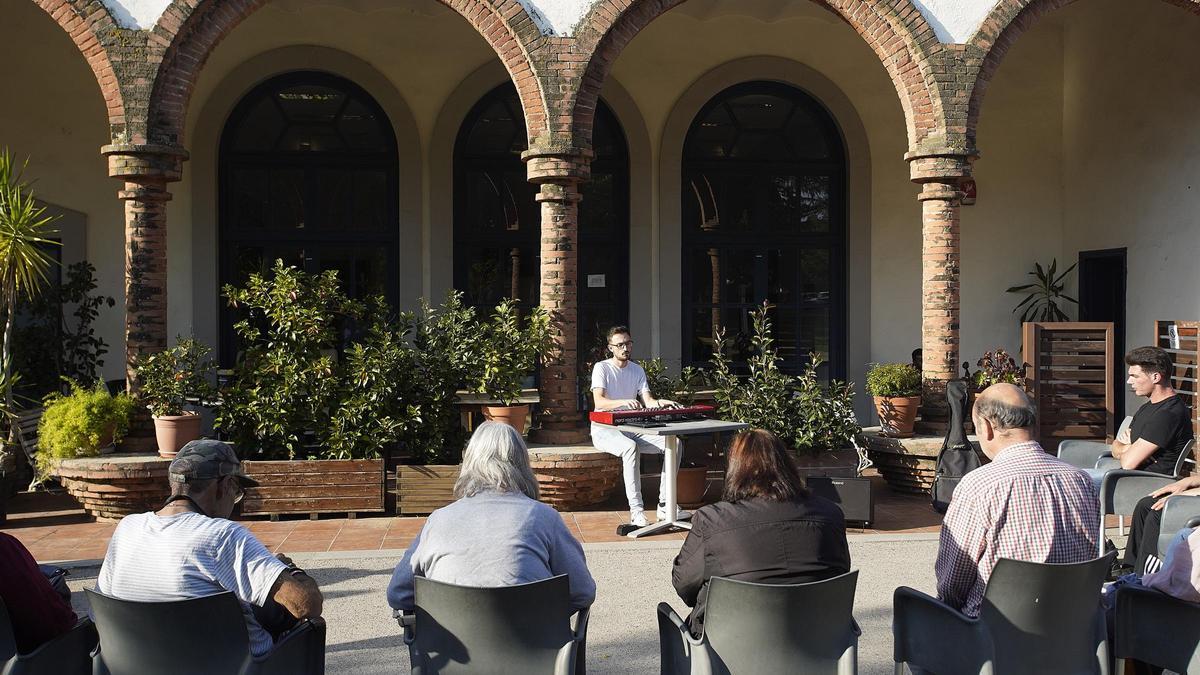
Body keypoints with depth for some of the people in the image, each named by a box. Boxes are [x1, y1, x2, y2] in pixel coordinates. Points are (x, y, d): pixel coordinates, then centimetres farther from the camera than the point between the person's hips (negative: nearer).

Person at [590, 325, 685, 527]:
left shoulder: (637, 370, 14)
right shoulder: (601, 368, -5)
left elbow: (647, 401, 1)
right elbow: (599, 402, -20)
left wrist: (659, 402, -23)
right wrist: (623, 402, -39)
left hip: (633, 429, 6)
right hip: (605, 429, -6)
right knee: (630, 447, -39)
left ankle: (665, 505, -15)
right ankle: (636, 510, -37)